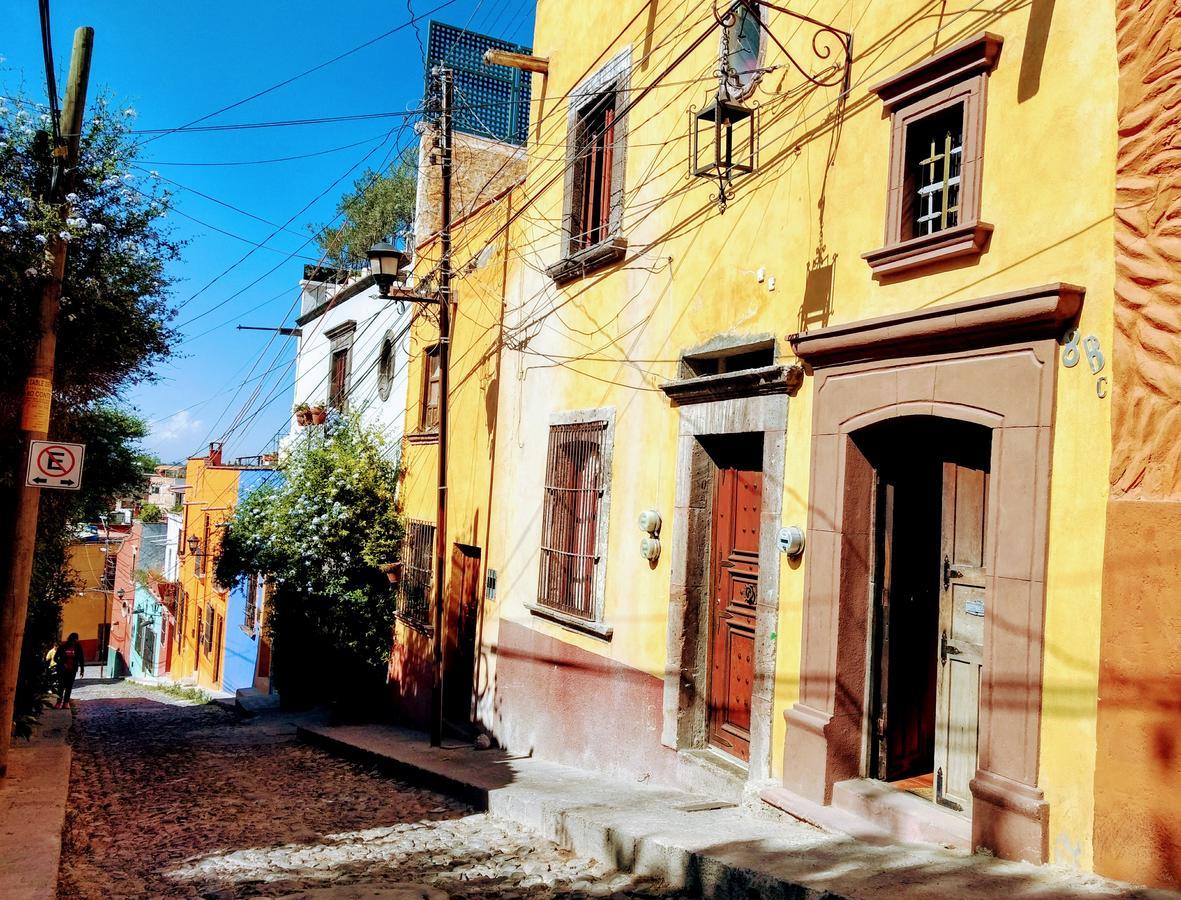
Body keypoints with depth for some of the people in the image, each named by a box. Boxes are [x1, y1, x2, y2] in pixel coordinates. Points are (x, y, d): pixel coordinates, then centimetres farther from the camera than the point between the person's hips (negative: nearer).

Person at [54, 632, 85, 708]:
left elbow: (81, 658, 6)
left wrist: (82, 668, 4)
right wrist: (62, 664, -16)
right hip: (62, 670, -2)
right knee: (61, 686, -3)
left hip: (72, 670, 2)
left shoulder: (78, 646, -2)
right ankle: (59, 702, 1)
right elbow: (55, 658, -3)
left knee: (69, 686, 5)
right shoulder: (63, 646, -7)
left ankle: (66, 702, 12)